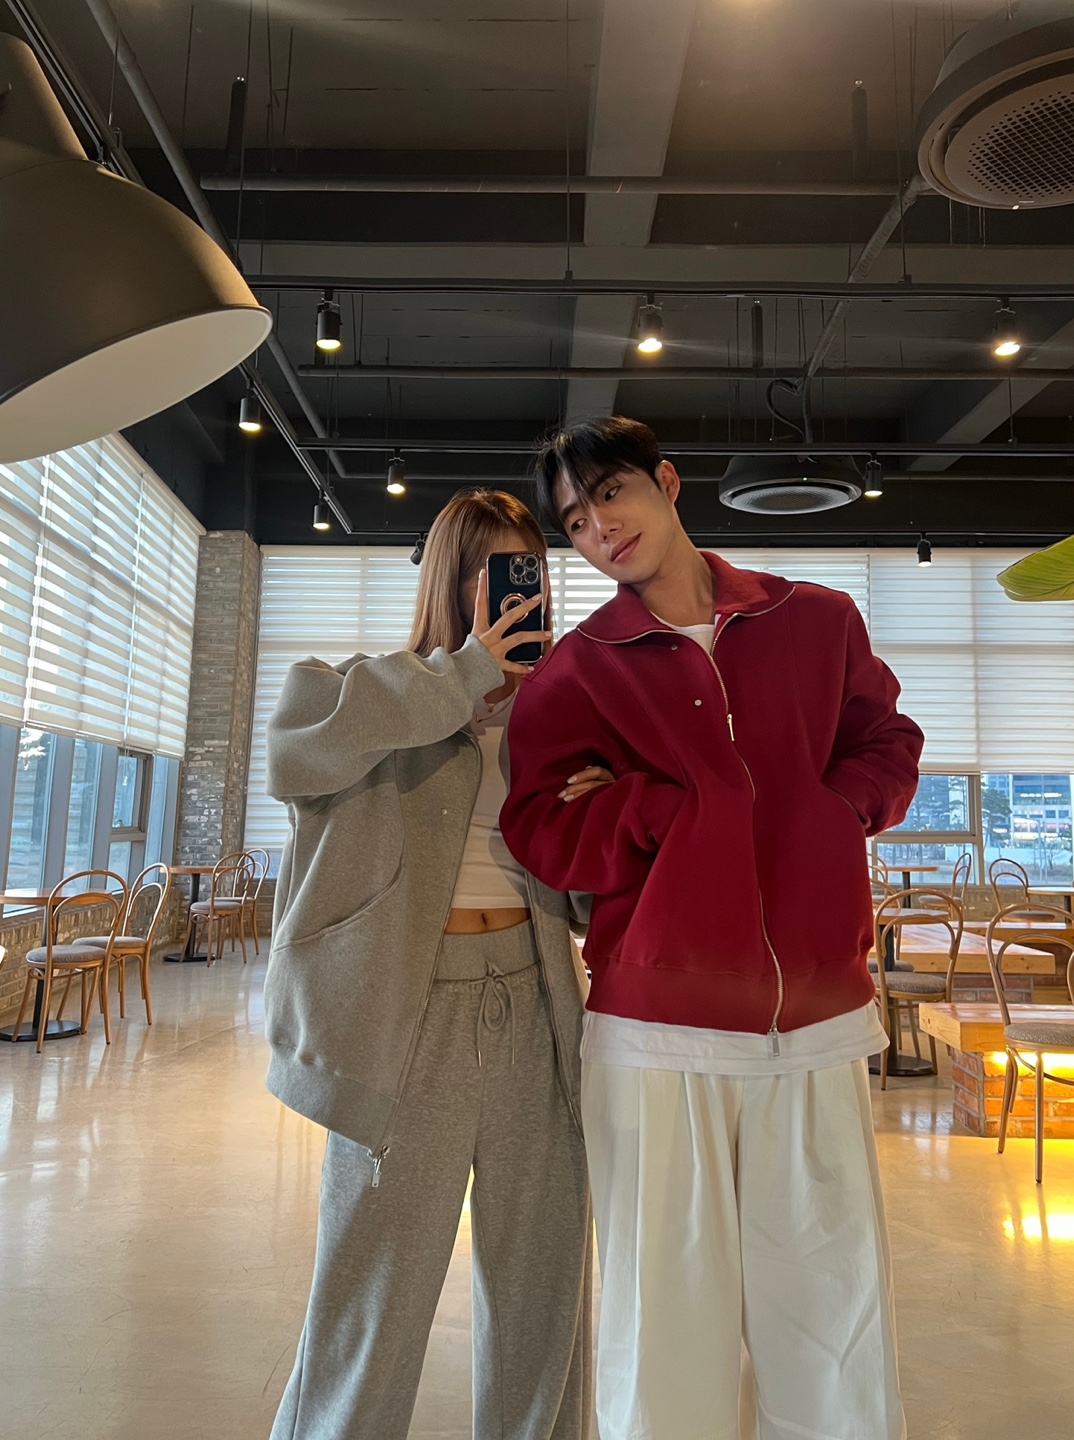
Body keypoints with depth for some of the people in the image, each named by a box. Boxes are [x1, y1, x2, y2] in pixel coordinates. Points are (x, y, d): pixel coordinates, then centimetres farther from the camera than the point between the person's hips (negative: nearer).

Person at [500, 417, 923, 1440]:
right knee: (666, 1336, 8)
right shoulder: (575, 672, 4)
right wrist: (704, 807, -12)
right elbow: (544, 837, -6)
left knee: (841, 1346, 9)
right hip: (658, 1034, -1)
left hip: (820, 1025, 2)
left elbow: (887, 755, 9)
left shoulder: (819, 621, 9)